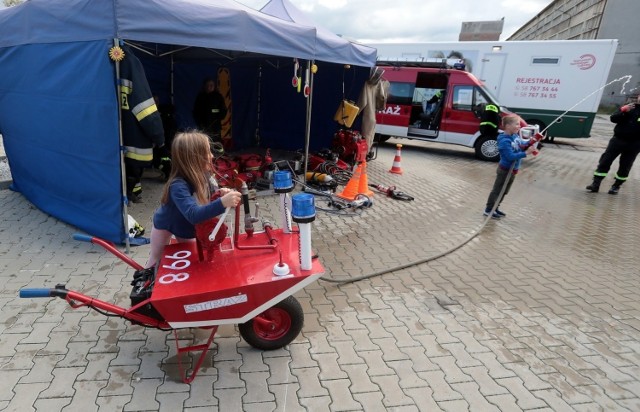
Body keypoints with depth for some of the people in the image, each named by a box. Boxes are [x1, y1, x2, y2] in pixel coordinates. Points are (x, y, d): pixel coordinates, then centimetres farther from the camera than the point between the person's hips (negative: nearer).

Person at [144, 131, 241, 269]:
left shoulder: (203, 175, -24)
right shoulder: (178, 186, -45)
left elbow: (205, 196, -4)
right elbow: (193, 214, -59)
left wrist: (219, 192, -26)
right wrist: (222, 202, -71)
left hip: (186, 226, 5)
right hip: (165, 226, -5)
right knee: (157, 259, 20)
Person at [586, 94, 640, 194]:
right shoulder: (629, 107, 6)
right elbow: (613, 118, -7)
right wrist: (623, 110, -22)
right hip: (618, 140, 1)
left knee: (625, 166, 6)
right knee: (605, 161, -5)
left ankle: (616, 186, 19)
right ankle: (595, 184, -2)